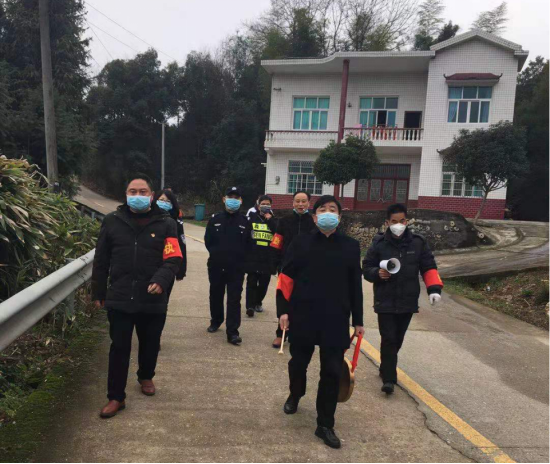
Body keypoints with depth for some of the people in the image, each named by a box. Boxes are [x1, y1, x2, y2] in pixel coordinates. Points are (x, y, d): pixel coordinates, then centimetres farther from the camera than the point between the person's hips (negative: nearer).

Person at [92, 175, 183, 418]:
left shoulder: (165, 224, -3)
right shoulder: (112, 221, 3)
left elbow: (173, 259, -10)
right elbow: (101, 261, 8)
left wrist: (161, 280, -28)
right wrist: (98, 293, 9)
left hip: (154, 300, 0)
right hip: (119, 299, 0)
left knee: (150, 345, 18)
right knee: (119, 348, 6)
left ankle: (145, 376, 45)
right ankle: (116, 397, 21)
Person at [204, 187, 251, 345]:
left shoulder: (244, 221, 1)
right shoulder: (215, 219, 4)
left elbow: (248, 243, 4)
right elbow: (208, 240, 7)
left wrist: (239, 256, -2)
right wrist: (216, 253, 2)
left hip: (236, 267, -2)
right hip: (216, 266, 2)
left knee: (234, 299, -3)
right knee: (216, 296, 16)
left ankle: (232, 332, 0)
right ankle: (215, 322, 37)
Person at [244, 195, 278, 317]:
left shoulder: (273, 220, 9)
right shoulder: (251, 218, 3)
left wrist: (270, 220, -11)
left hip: (268, 258, 2)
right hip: (252, 257, -2)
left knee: (264, 283, 10)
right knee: (252, 282, -4)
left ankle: (258, 302, 29)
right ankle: (250, 306, -2)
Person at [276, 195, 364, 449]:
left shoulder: (351, 246, 1)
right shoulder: (301, 243, -2)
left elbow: (355, 286, 5)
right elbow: (286, 278, -1)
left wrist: (358, 320, 8)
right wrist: (284, 310, -7)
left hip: (336, 319, 1)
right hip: (302, 316, 0)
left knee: (332, 372, 4)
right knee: (298, 363, 17)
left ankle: (325, 425, 22)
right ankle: (295, 395, 49)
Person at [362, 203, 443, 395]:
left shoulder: (418, 242, -1)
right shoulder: (379, 243, -6)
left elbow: (429, 267, 3)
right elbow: (366, 268, -1)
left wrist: (434, 288, -11)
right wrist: (378, 273, -22)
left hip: (408, 301, 3)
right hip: (385, 301, -3)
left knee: (397, 339, 16)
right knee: (388, 340, -5)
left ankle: (386, 369, 37)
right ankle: (389, 378, 3)